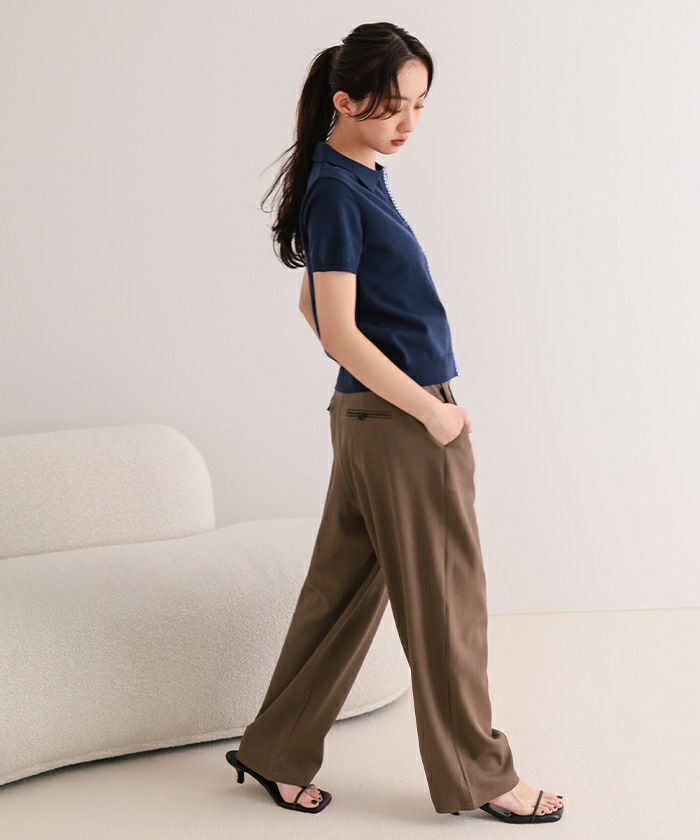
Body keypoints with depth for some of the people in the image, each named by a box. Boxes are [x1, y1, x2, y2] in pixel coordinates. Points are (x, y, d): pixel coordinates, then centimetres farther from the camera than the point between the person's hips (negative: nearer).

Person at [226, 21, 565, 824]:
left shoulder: (357, 179, 12)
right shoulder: (337, 190, -17)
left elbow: (312, 307, 20)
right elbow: (338, 330, -20)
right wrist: (430, 410, -15)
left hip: (373, 416, 9)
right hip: (404, 423, -9)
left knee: (344, 588, 16)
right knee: (444, 603, 4)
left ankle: (275, 751, 26)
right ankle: (478, 776, 19)